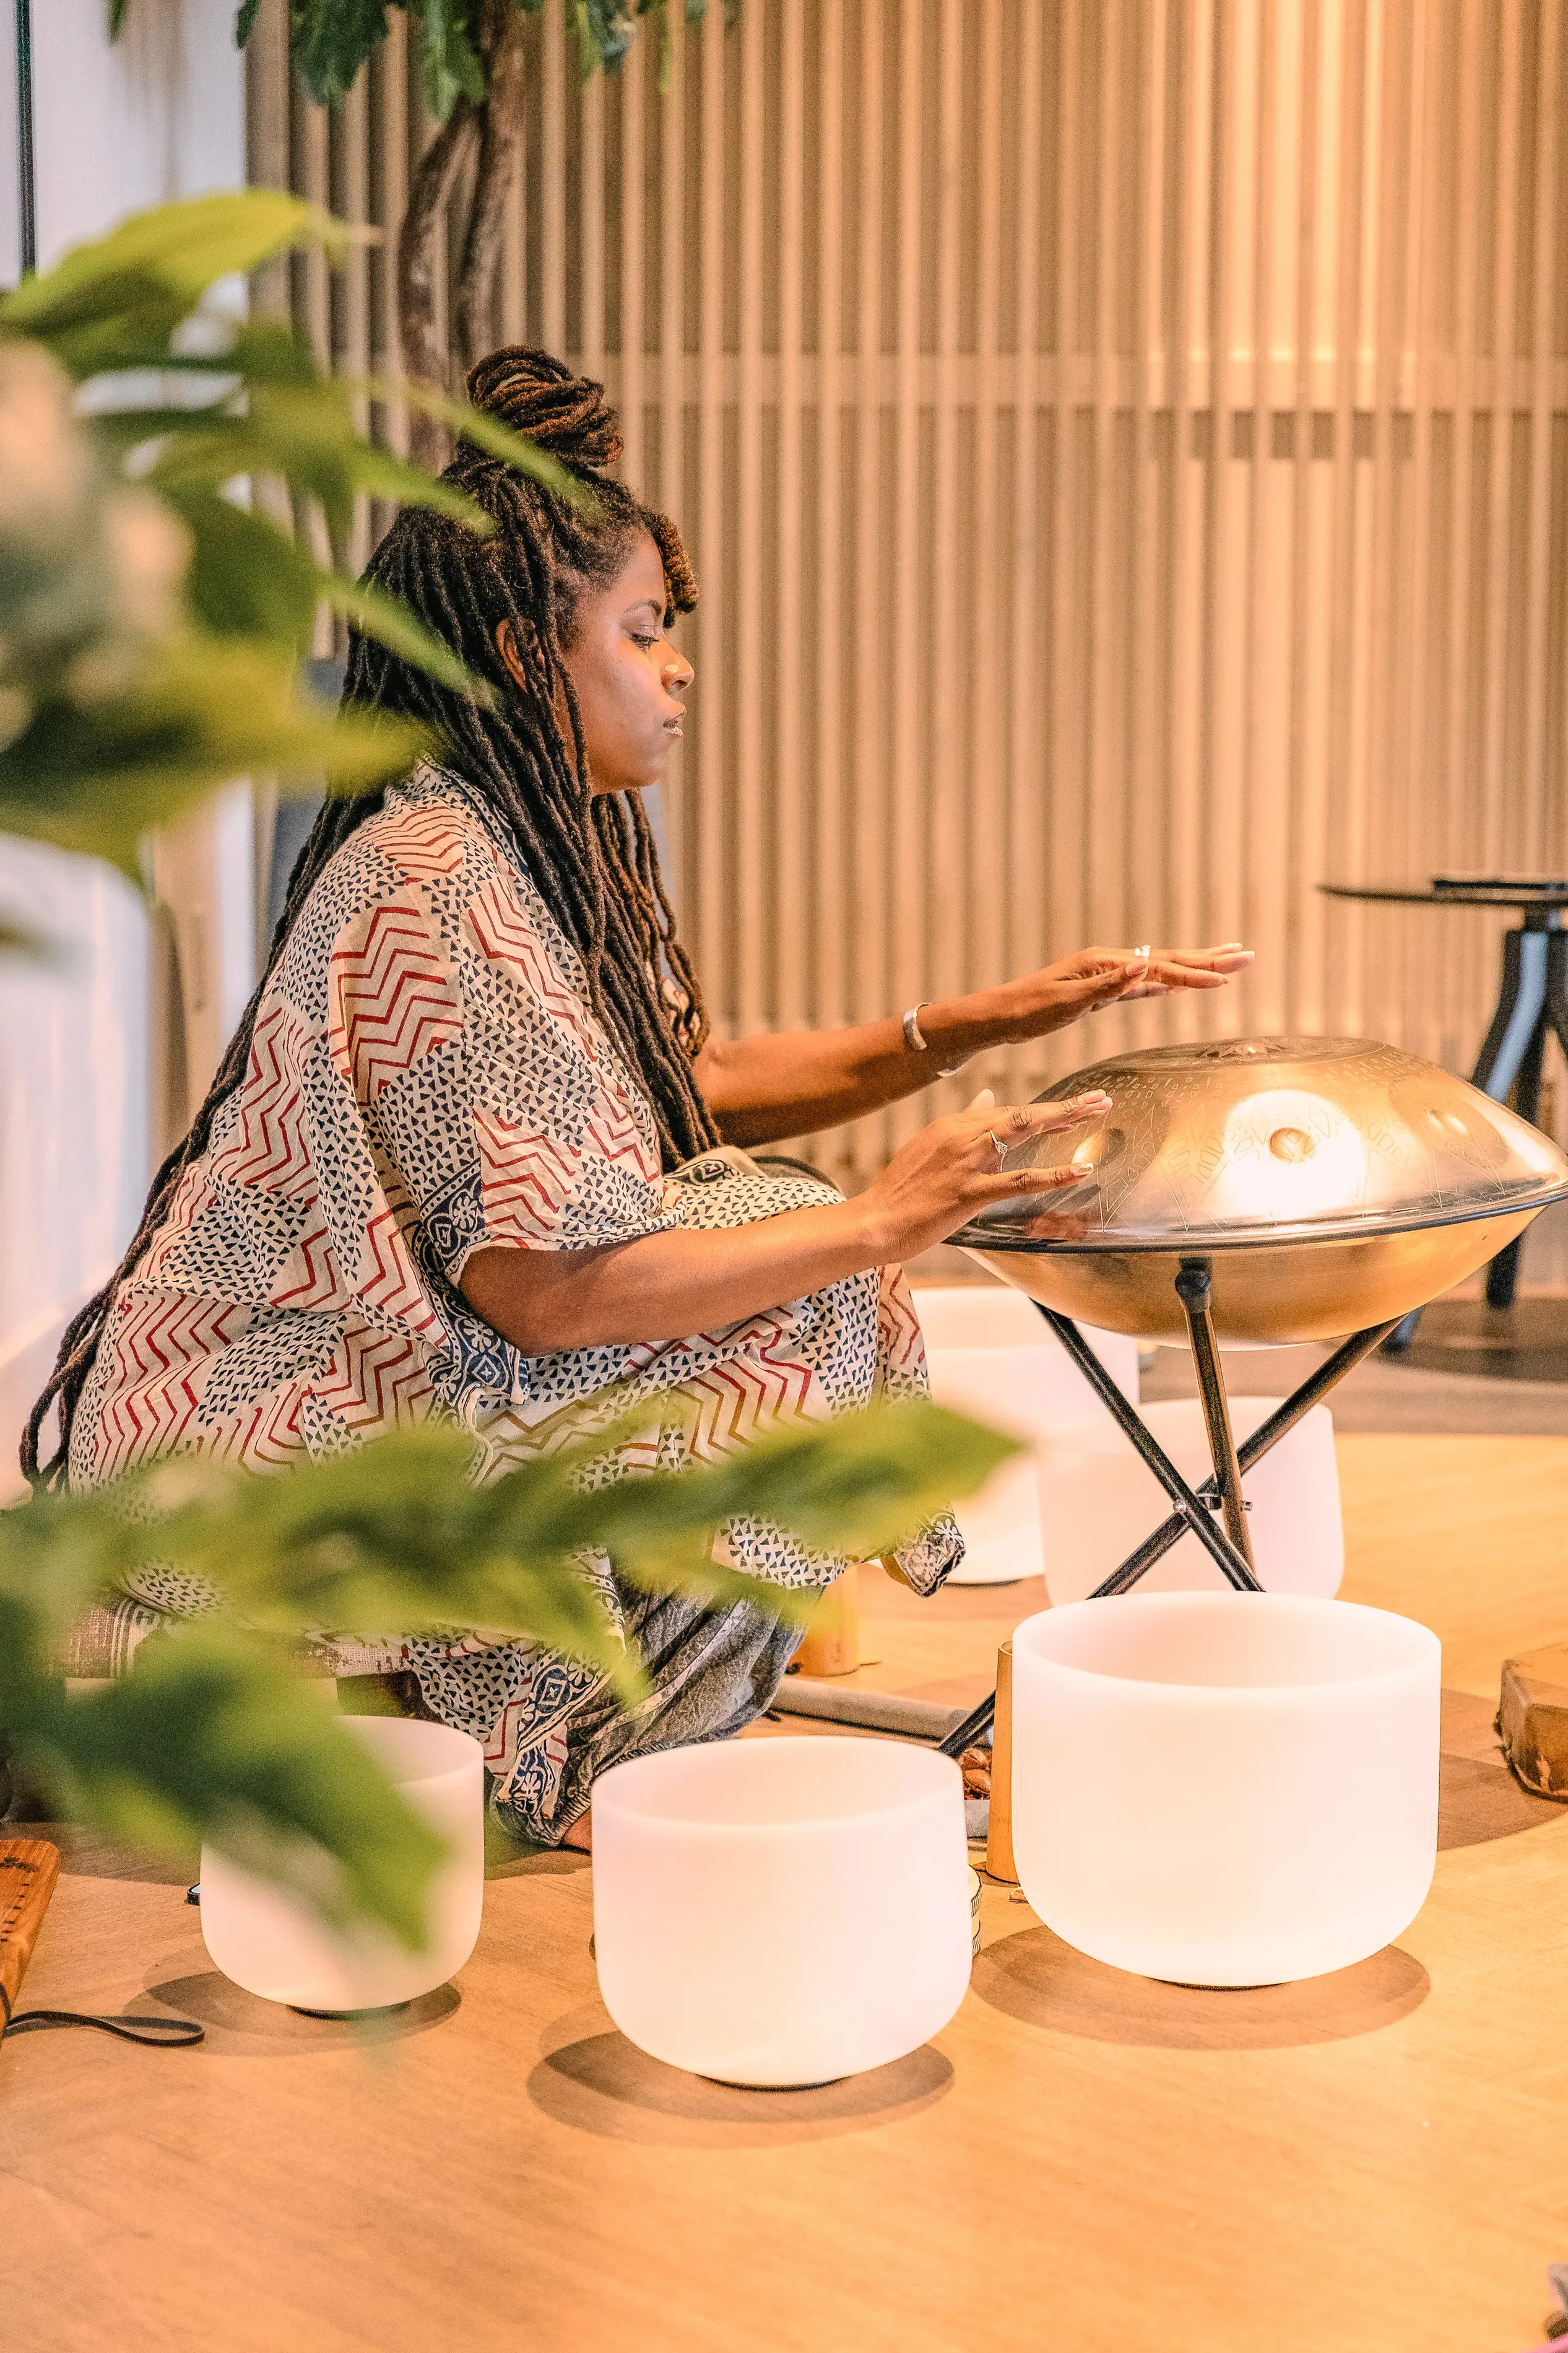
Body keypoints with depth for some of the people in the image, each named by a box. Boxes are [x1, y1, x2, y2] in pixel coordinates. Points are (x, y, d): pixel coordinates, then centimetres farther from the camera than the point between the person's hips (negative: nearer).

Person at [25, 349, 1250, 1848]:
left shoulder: (535, 851, 9)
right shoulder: (431, 884, -23)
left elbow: (695, 1086, 16)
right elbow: (546, 1288, -27)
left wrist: (985, 1023, 7)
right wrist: (877, 1227, -21)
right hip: (257, 1455, -10)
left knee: (783, 1242, 9)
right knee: (791, 1321, -15)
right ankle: (557, 1756, -3)